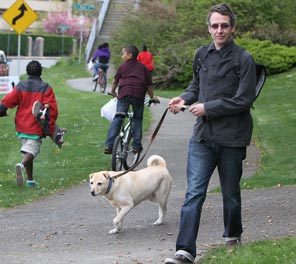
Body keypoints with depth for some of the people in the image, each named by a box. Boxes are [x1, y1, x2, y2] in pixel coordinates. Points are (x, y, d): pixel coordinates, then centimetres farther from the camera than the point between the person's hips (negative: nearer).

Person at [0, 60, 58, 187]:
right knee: (31, 151, -9)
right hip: (36, 128, -4)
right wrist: (50, 128, -1)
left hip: (21, 126, 4)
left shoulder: (20, 86, 4)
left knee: (28, 150, 17)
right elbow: (52, 109, -8)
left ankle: (30, 180, 21)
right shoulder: (45, 88, -4)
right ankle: (21, 165, -41)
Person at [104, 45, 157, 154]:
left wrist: (113, 92, 42)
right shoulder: (142, 67, 17)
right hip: (139, 95, 1)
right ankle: (136, 145, 7)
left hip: (124, 93, -1)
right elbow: (149, 84, 15)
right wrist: (152, 97, 27)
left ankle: (109, 145, -7)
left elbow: (115, 80, 25)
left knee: (117, 118, 0)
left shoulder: (123, 66, 15)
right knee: (137, 119, 12)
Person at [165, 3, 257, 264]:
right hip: (202, 136, 3)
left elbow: (244, 100, -13)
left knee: (231, 193, 12)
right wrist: (184, 98, 3)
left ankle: (233, 236, 37)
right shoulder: (202, 55, 9)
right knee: (194, 193, -8)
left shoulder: (243, 60, -8)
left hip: (231, 137, -3)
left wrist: (207, 108, -13)